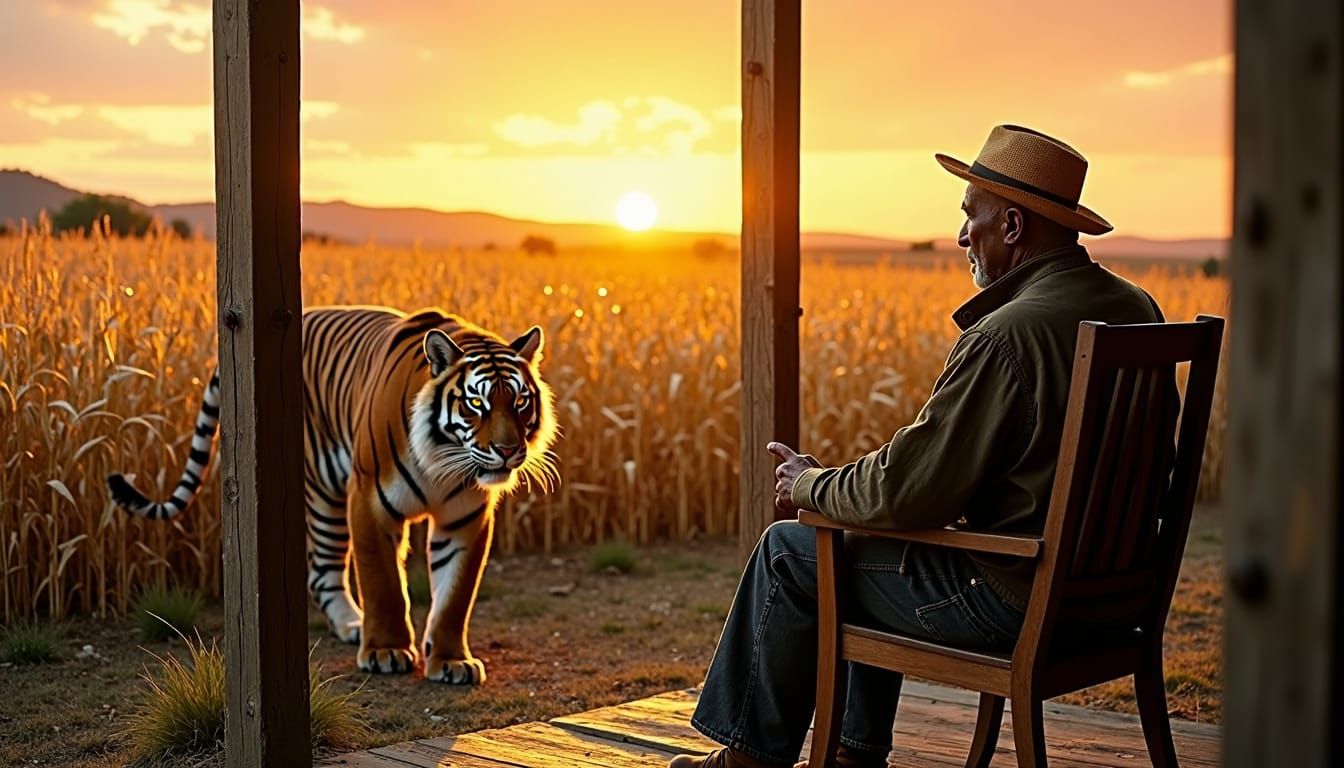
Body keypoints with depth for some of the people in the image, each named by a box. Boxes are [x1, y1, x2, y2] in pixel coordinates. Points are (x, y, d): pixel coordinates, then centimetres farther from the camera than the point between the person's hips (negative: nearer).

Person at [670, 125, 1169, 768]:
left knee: (790, 551, 7)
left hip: (1017, 598, -9)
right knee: (870, 537, 27)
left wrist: (812, 484, -2)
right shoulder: (1136, 309, 4)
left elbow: (906, 493, -22)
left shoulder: (1006, 336, -24)